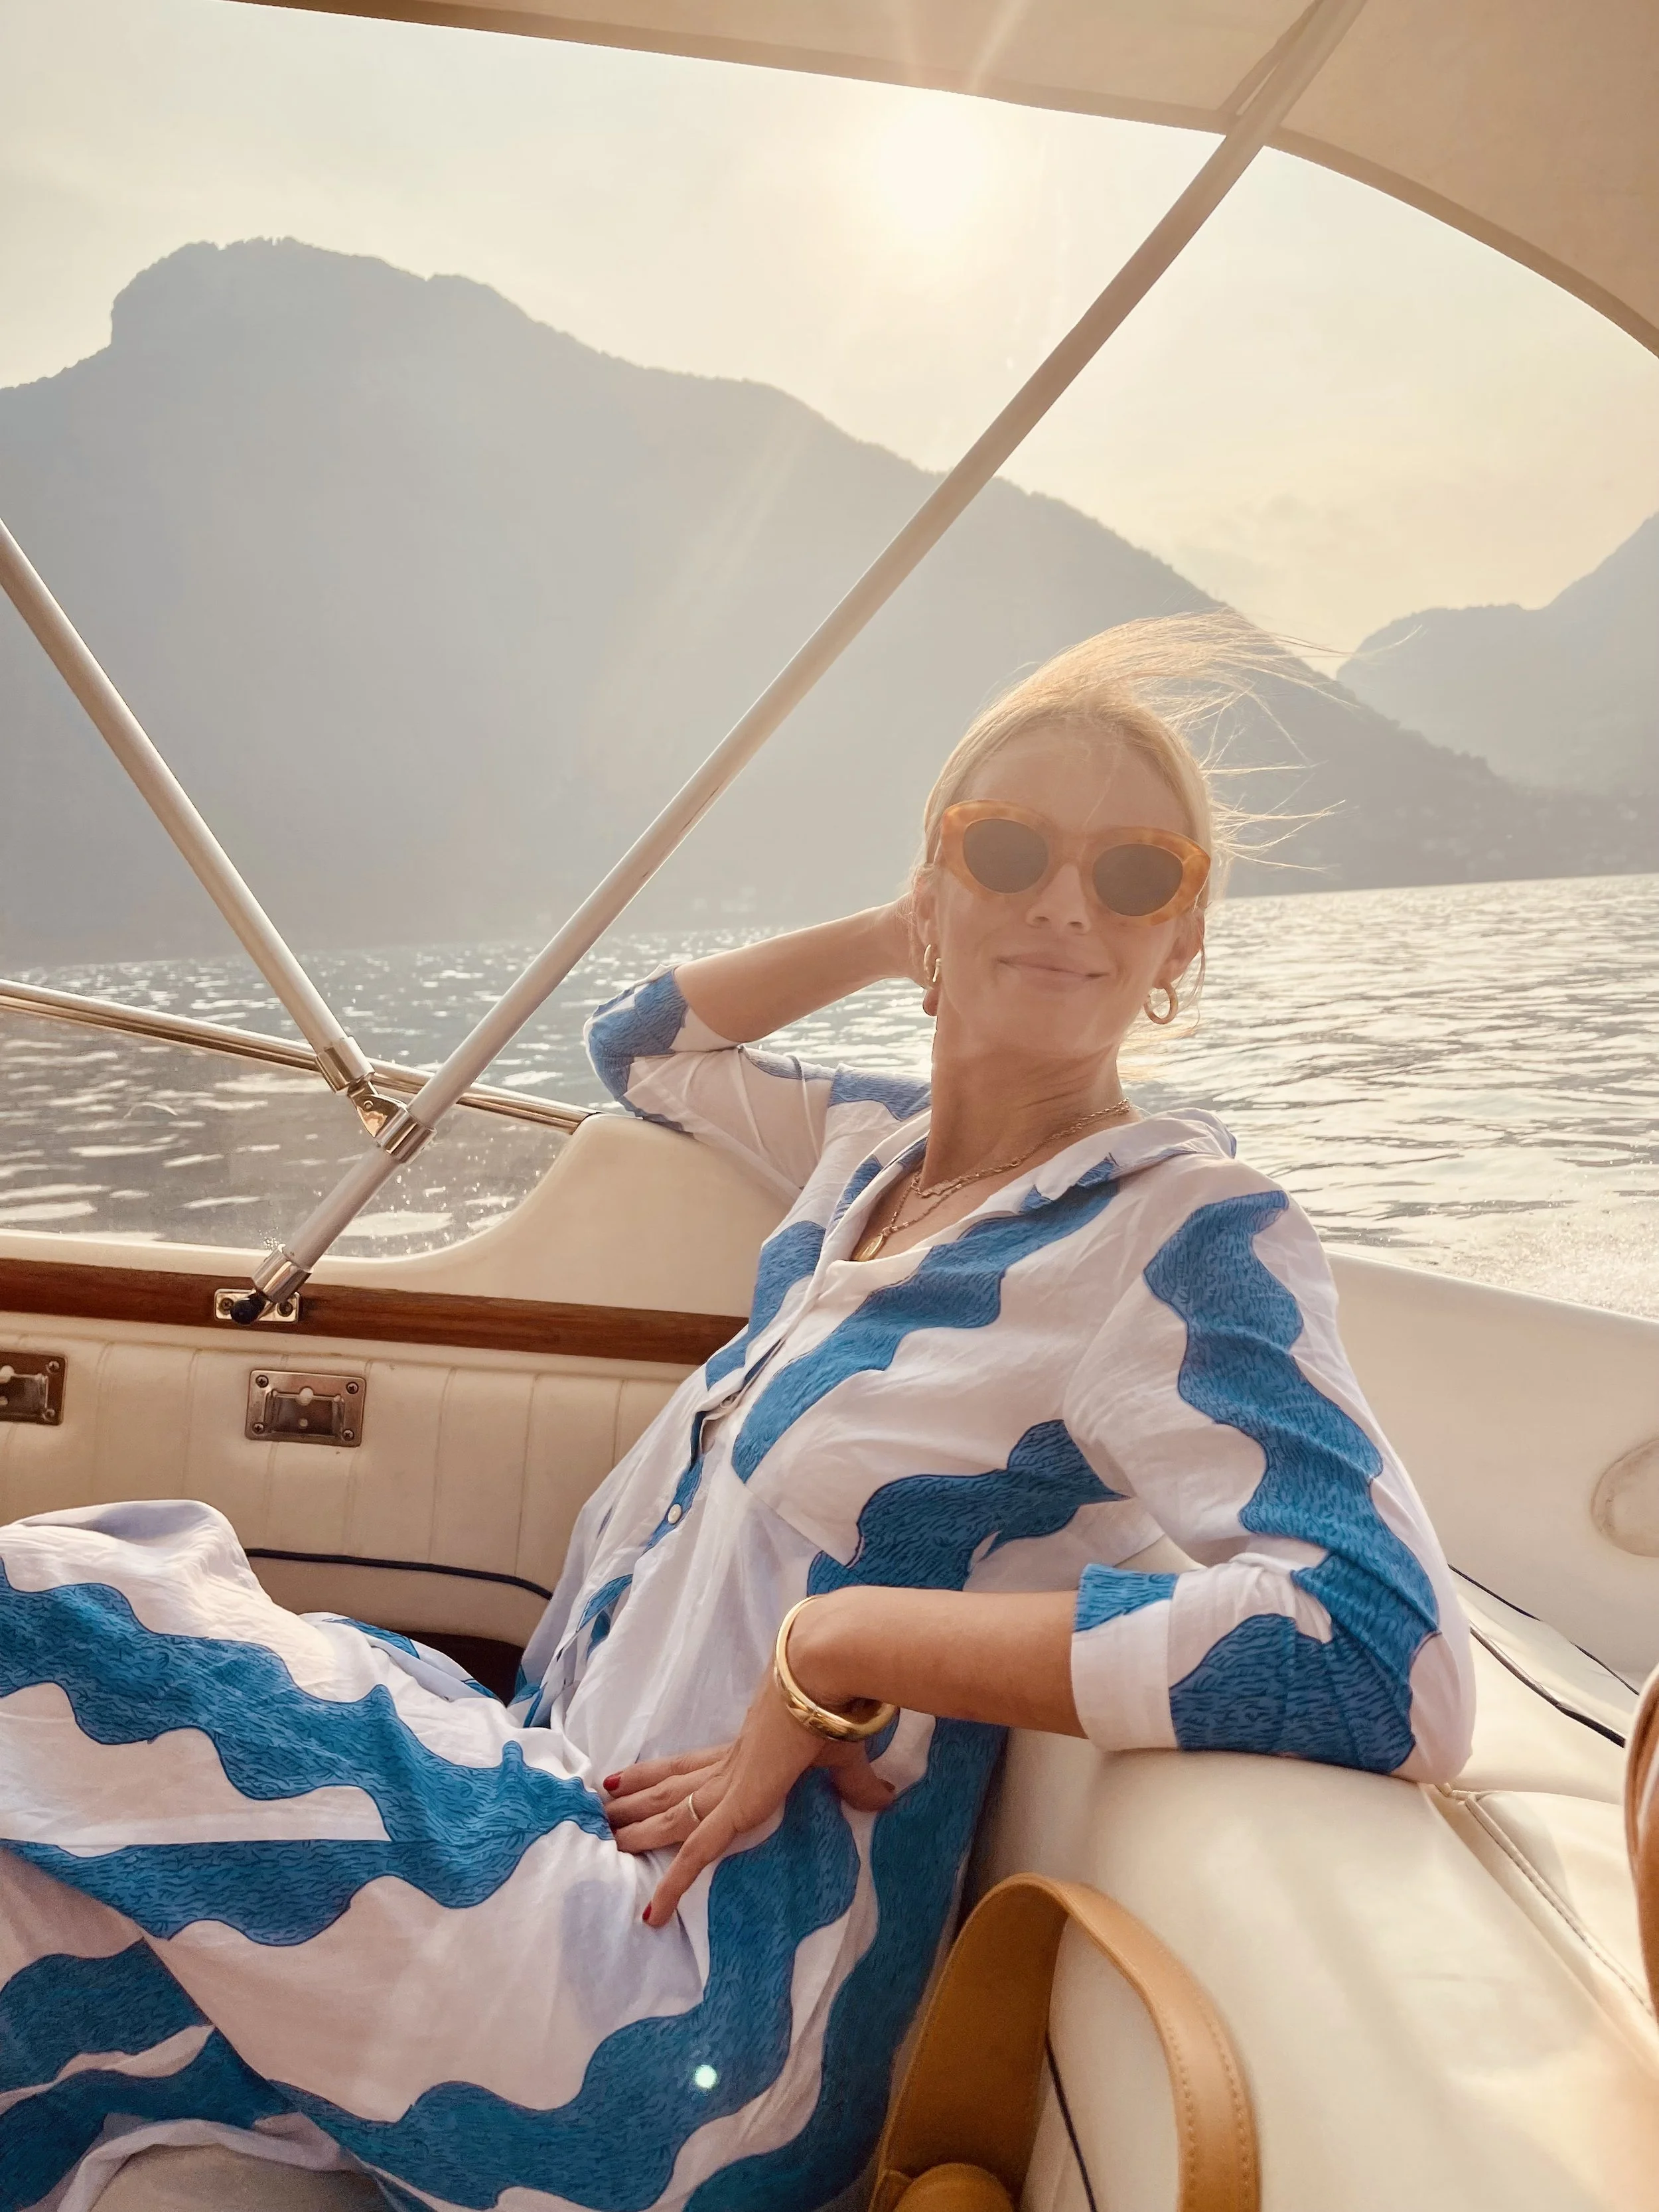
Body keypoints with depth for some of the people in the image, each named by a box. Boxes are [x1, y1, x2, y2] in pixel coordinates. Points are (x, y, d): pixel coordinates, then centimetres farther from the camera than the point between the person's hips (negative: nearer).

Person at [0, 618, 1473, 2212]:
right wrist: (890, 936, 12)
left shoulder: (1192, 1237, -15)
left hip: (689, 2021, -7)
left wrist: (836, 1642, -24)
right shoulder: (880, 1145, 7)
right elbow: (640, 1044, 26)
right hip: (566, 1820, 7)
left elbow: (1394, 1669, -30)